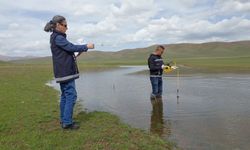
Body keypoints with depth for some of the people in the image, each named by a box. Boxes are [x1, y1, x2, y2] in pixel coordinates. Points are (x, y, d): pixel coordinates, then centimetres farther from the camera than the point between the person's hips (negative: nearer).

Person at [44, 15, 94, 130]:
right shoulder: (57, 37, -12)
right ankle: (67, 122, -4)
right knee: (71, 95, -8)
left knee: (65, 95, 13)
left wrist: (83, 48, 9)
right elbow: (71, 47, -18)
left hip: (63, 72, 10)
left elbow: (69, 49, 19)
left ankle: (64, 120, 21)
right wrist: (86, 46, -7)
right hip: (65, 72, -10)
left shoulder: (58, 37, 18)